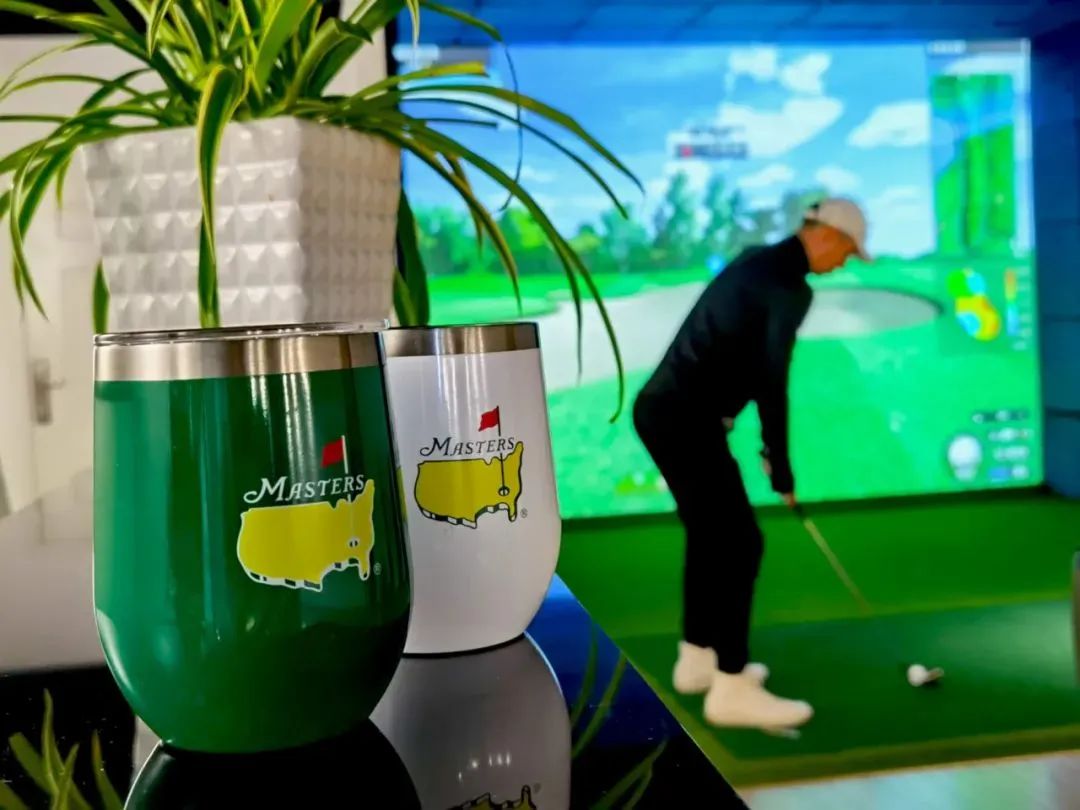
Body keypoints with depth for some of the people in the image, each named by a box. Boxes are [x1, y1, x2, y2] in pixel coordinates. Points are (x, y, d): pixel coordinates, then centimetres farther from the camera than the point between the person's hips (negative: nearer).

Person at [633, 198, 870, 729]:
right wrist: (780, 466, -4)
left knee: (710, 535, 20)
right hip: (687, 420, -10)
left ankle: (697, 659, 31)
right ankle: (732, 688, 1)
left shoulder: (759, 263, 19)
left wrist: (765, 447, 21)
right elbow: (771, 381, -15)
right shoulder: (790, 286, -11)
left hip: (661, 408, 10)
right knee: (740, 543, -4)